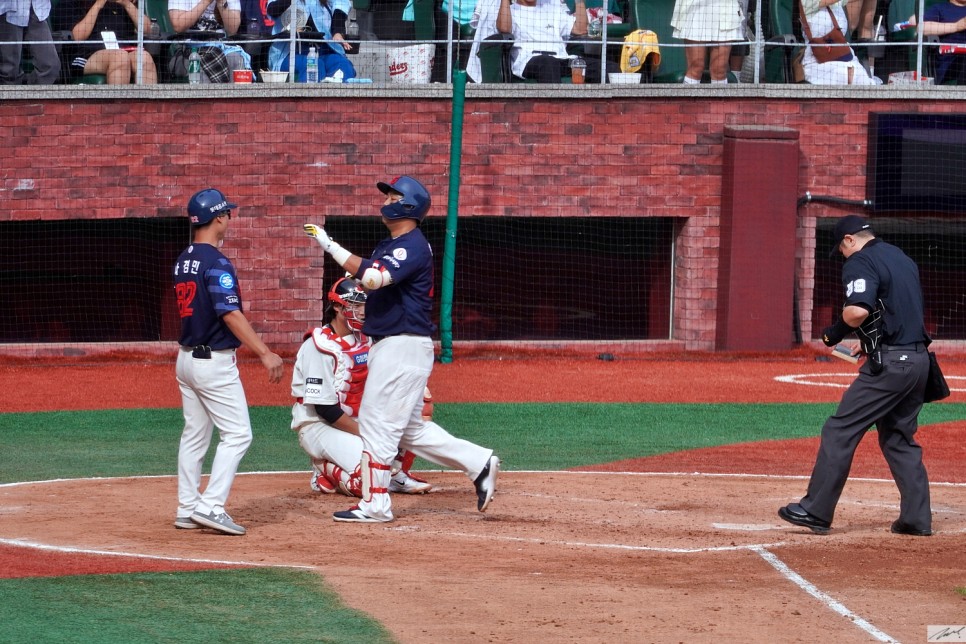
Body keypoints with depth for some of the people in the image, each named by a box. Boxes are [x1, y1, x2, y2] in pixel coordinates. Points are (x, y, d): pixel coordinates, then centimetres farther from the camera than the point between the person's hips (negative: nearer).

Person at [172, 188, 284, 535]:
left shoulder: (183, 261, 9)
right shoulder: (216, 262, -17)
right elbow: (231, 314, -23)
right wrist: (265, 353, -24)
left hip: (186, 358, 9)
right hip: (214, 361, -9)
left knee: (194, 435, 14)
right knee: (237, 434, -6)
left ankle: (187, 509, 15)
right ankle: (211, 506, -14)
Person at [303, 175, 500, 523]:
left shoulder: (412, 246, -16)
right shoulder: (390, 245, 17)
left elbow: (373, 278, -30)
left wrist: (330, 245, -28)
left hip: (403, 347, -10)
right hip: (389, 347, 10)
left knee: (377, 421, -7)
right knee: (410, 428, 14)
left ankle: (374, 504, -2)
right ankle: (478, 463, 16)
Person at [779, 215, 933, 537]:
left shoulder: (861, 263, -9)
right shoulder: (903, 259, 19)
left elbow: (858, 310, -24)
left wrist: (836, 331, -5)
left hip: (889, 363, -9)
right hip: (918, 359, 9)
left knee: (840, 431, -4)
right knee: (900, 438, 18)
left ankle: (816, 511, -6)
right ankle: (917, 518, 13)